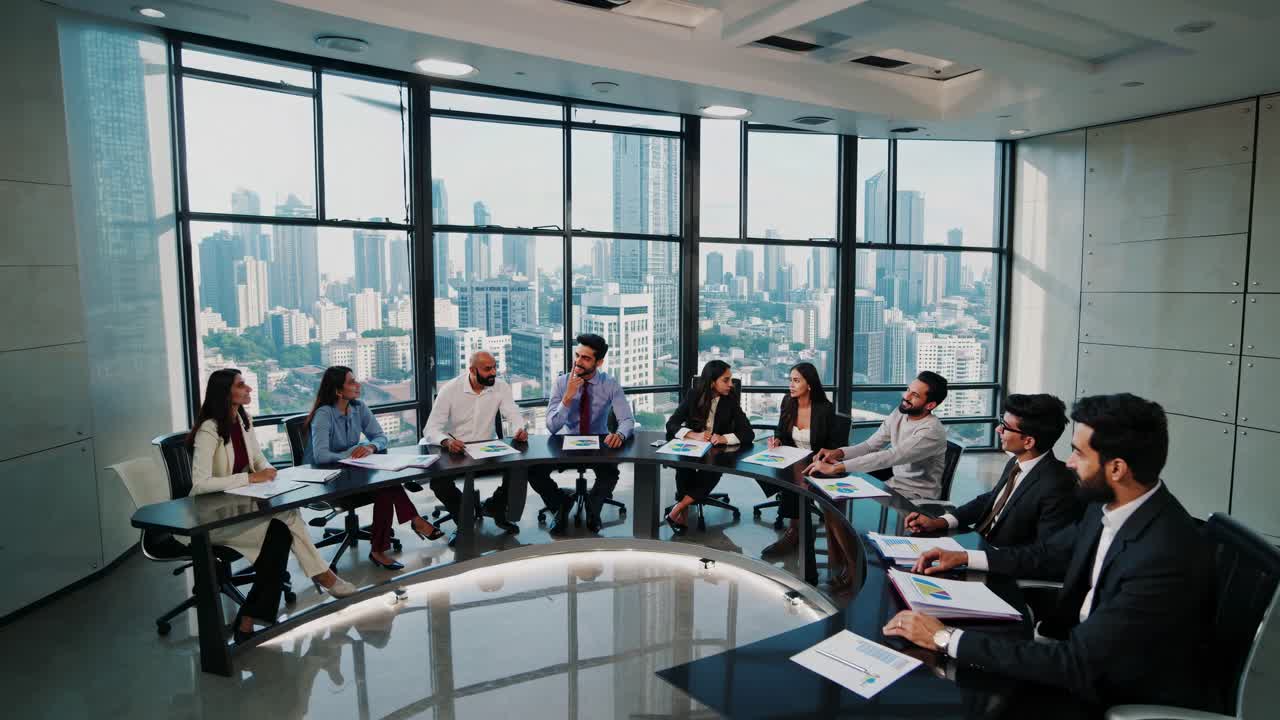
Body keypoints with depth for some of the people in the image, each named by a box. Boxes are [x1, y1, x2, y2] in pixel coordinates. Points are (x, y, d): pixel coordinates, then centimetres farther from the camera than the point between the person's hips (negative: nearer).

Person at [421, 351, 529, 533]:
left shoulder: (501, 387, -4)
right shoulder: (450, 389, -12)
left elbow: (513, 414, -11)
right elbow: (431, 429, -16)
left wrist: (520, 429, -37)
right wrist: (446, 442, -40)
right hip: (455, 452, -2)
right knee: (438, 481, -28)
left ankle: (495, 507, 10)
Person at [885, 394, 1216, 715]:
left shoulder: (1167, 558, -32)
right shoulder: (1109, 504, -7)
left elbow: (1075, 664, -32)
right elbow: (1050, 554, 13)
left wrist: (946, 638, -30)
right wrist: (965, 557, 6)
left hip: (1135, 698, -6)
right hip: (1088, 657, 7)